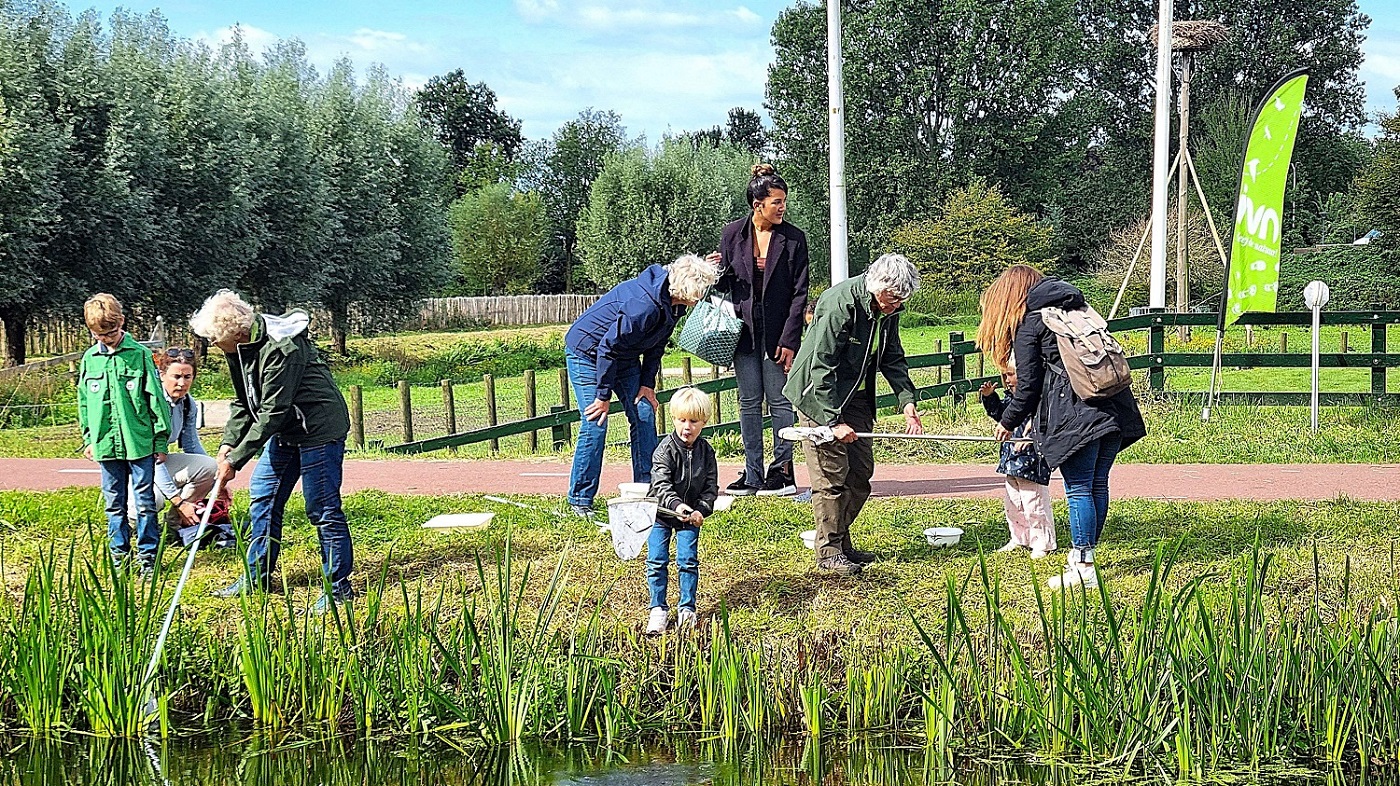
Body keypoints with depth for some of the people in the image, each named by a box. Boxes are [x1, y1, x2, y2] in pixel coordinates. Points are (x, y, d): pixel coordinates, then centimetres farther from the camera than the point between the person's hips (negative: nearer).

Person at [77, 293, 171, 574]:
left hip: (140, 443, -3)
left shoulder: (139, 354, -6)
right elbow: (84, 401, 15)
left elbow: (156, 398, -3)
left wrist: (161, 439, -2)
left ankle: (148, 555, 10)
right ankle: (119, 555, 19)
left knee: (145, 502, 2)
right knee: (115, 503, 11)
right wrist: (89, 438, 12)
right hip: (106, 444, 3)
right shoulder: (90, 358, 5)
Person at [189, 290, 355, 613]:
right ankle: (257, 576, 23)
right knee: (261, 495, 12)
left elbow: (272, 412, -28)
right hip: (285, 429, 10)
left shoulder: (280, 349, -28)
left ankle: (338, 586, 2)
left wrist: (235, 459, -25)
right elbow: (244, 402, 9)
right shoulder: (240, 348, 1)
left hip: (320, 429, -10)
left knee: (322, 508, -7)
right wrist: (229, 443, -6)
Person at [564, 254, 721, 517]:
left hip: (624, 355, 9)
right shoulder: (645, 306, -36)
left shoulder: (672, 303, -8)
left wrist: (647, 384, 0)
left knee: (645, 412, 0)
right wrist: (603, 395, -23)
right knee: (595, 424, -13)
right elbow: (608, 347, -30)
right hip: (587, 351, -9)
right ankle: (580, 501, -4)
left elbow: (656, 345, 7)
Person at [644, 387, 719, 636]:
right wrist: (676, 504, -42)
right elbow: (661, 485, -25)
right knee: (657, 560, -4)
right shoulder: (665, 450, -15)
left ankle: (687, 609, 12)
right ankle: (658, 609, 8)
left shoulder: (706, 451, -4)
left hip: (691, 515, 2)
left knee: (688, 560, -2)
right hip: (660, 513, -2)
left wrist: (700, 510, -17)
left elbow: (711, 487, 0)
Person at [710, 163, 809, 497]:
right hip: (744, 329, 3)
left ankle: (782, 471, 8)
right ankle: (753, 475, 11)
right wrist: (717, 271, -13)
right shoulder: (732, 235, 2)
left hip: (778, 331, -2)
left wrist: (789, 341, -10)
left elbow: (799, 293, -5)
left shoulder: (793, 238, -4)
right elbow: (723, 285, 12)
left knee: (780, 401, -1)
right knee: (749, 402, 6)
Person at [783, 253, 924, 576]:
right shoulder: (840, 304, -27)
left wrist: (907, 401, -6)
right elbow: (822, 367, -27)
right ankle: (829, 551, 0)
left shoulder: (888, 309, -2)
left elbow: (892, 358, 9)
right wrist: (834, 420, -30)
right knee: (831, 472, -8)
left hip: (855, 396, 8)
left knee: (861, 471, 7)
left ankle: (841, 541, 18)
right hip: (819, 394, -8)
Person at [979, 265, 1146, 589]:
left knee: (1079, 489, -3)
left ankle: (1084, 568, -2)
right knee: (1098, 485, 12)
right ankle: (1082, 555, 21)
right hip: (1113, 409, 7)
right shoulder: (1079, 308, 22)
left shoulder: (1028, 324, 2)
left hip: (1076, 414, -7)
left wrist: (1008, 422, 14)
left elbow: (1029, 385, 0)